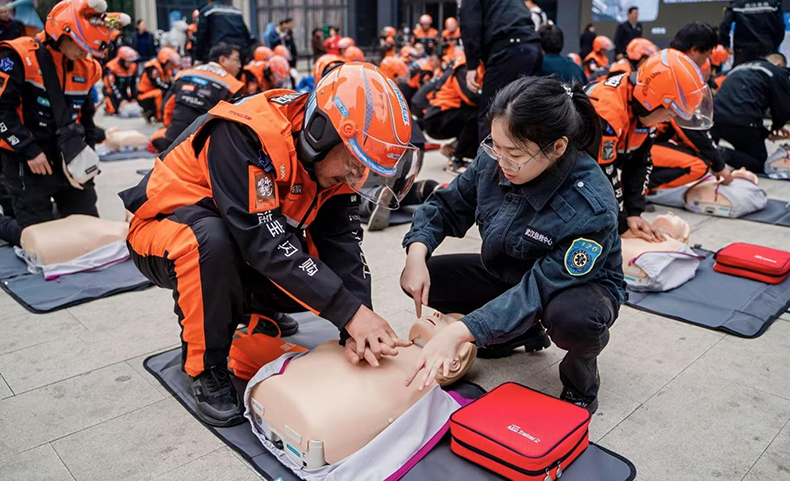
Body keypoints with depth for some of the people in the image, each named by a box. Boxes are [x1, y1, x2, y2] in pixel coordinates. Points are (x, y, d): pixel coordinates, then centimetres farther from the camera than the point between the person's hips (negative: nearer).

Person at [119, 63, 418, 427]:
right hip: (166, 230, -6)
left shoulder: (332, 158, -11)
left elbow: (342, 245, -16)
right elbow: (265, 242, -38)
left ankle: (242, 307, 18)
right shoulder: (243, 136, -33)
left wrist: (357, 332, -28)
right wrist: (350, 313, -39)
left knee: (322, 279, -11)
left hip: (246, 246, 6)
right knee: (213, 239, -39)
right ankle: (206, 368, -15)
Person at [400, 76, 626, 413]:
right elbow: (448, 205, -5)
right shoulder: (494, 158, -20)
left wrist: (460, 332, -41)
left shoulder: (590, 207, -36)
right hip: (507, 272, 6)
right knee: (424, 279, -10)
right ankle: (521, 333, 11)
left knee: (573, 318, -41)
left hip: (575, 284, -5)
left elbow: (540, 290, -35)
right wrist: (417, 255, -23)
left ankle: (581, 372, 0)